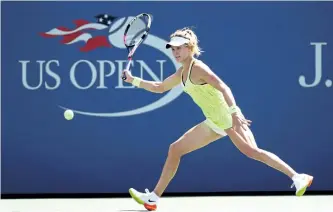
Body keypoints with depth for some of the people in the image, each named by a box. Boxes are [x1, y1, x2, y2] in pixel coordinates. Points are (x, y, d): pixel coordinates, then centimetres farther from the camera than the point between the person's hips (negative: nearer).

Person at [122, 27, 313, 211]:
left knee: (252, 152, -23)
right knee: (175, 150, 7)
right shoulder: (181, 74, 13)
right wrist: (133, 80, 23)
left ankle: (297, 178, -19)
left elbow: (223, 88, -24)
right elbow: (160, 87, 29)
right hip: (214, 123, 9)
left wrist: (234, 112, -36)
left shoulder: (197, 68, -13)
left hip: (227, 117, -9)